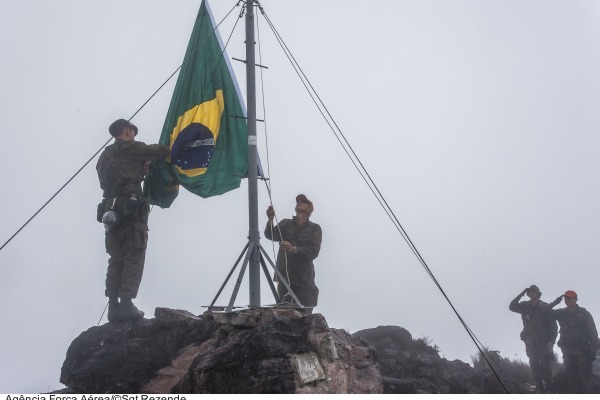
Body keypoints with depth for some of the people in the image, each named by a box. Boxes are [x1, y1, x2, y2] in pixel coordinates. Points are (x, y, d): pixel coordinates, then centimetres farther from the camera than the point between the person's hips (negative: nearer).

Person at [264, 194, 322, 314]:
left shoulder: (314, 228, 3)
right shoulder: (285, 224, 11)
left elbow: (314, 251, -9)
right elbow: (271, 235, -5)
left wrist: (294, 249, -25)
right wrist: (270, 221, -24)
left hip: (304, 279, -2)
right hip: (284, 277, 2)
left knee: (305, 313, -7)